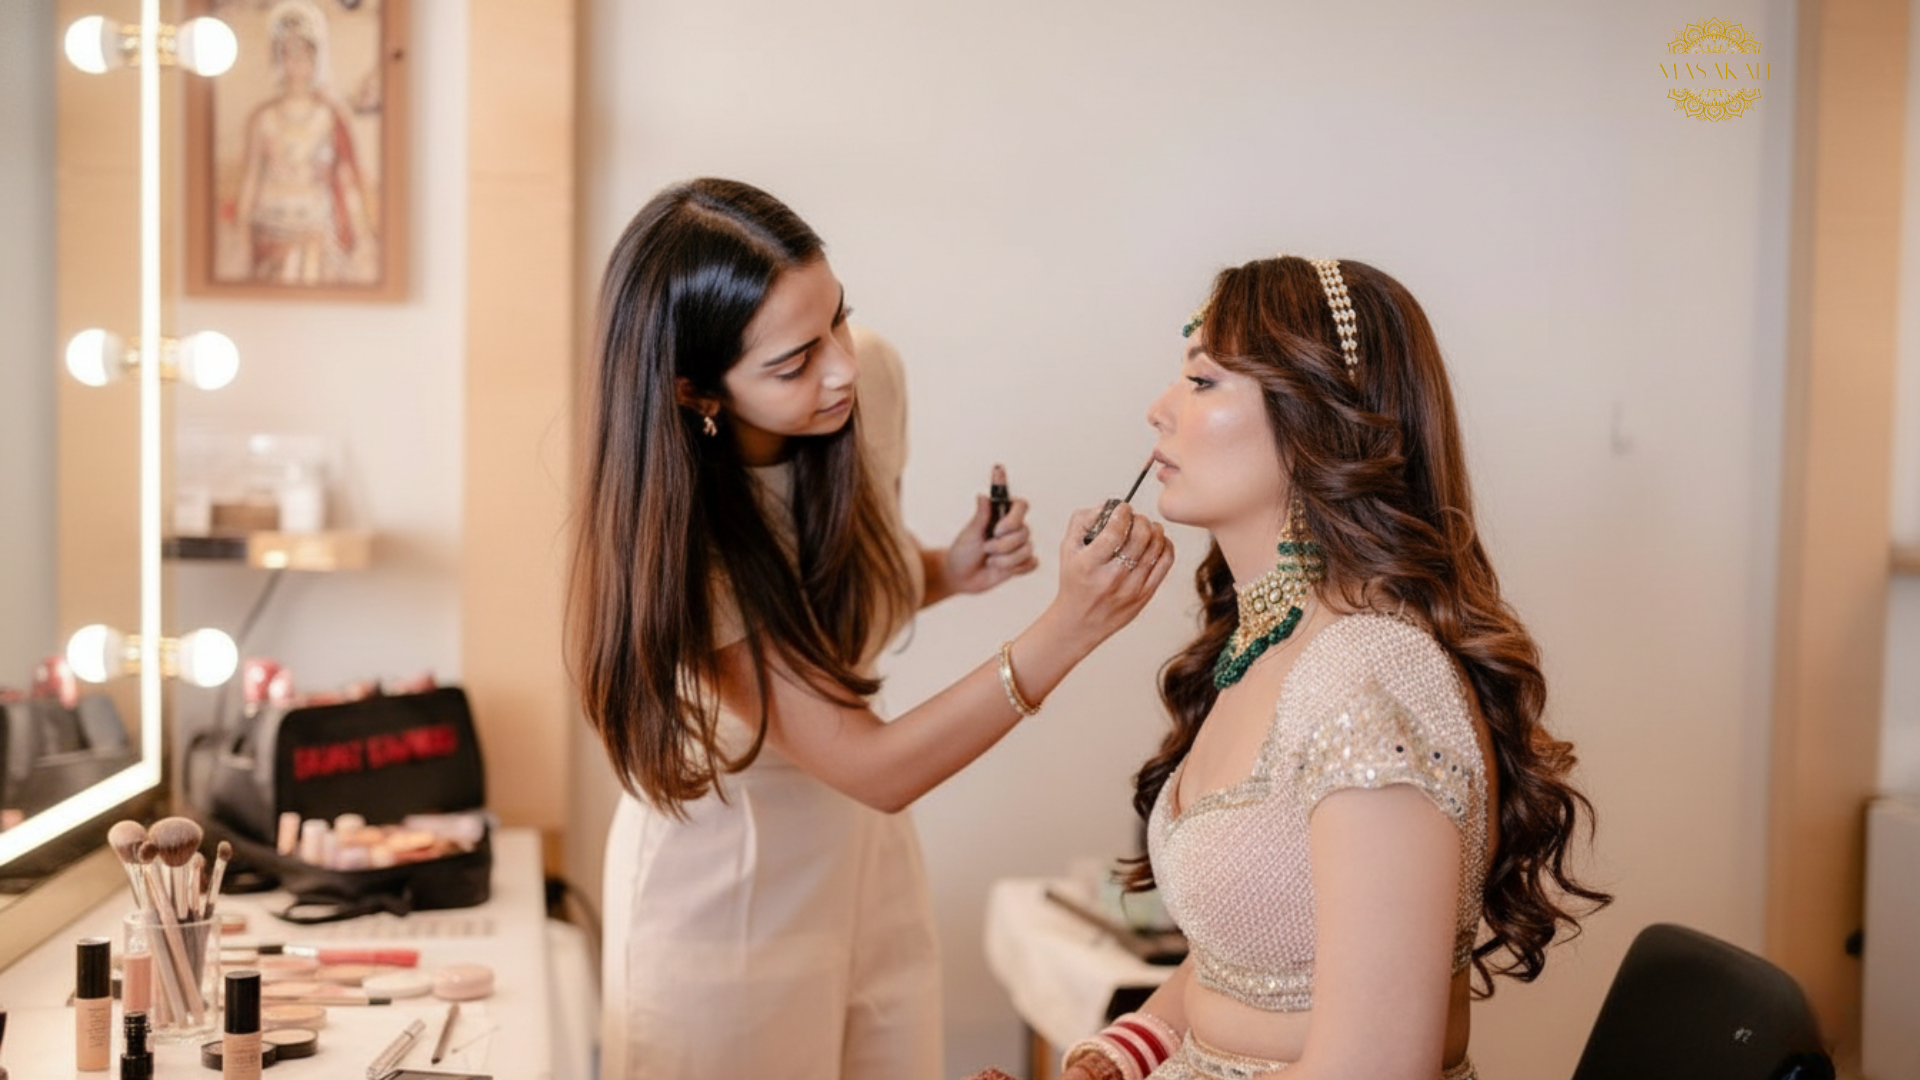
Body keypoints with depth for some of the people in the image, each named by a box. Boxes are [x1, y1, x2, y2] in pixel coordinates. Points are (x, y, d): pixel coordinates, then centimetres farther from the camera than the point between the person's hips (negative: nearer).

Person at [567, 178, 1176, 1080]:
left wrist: (950, 572, -10)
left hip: (869, 859, 6)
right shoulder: (674, 531, -28)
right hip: (728, 895, -5)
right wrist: (1069, 627, -36)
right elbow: (873, 767, -28)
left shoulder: (872, 378, -12)